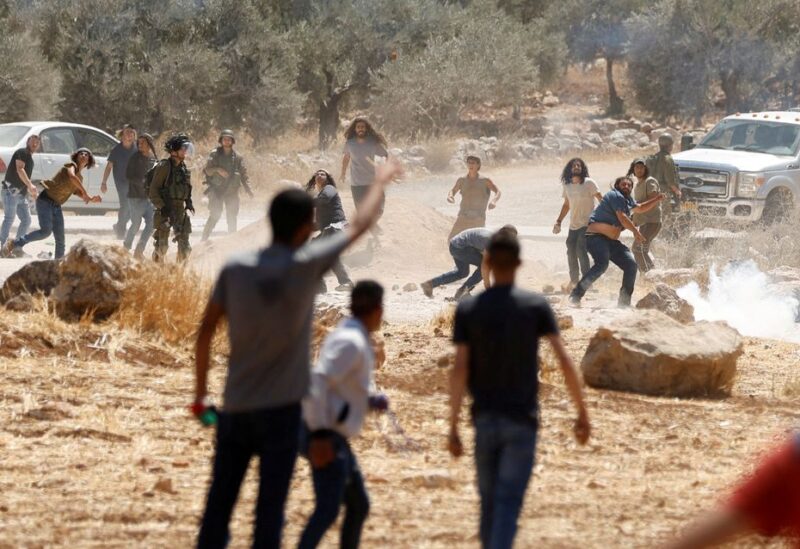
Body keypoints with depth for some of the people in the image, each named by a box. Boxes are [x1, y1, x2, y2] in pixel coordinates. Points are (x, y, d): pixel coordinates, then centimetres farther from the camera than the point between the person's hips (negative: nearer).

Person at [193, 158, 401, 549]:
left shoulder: (235, 270, 0)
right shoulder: (306, 265, -8)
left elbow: (205, 331, 1)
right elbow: (360, 225, 6)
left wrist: (200, 389, 11)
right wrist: (380, 182, 22)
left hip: (235, 407, 3)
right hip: (281, 408, -3)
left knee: (219, 502, 7)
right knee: (270, 505, 0)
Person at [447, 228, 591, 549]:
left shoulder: (468, 310, -2)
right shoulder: (536, 306, -5)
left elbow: (459, 370, -8)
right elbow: (565, 361, -9)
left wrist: (453, 428, -6)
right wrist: (582, 412, 0)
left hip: (485, 421, 2)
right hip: (522, 423, -2)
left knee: (489, 501, 17)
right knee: (508, 505, -7)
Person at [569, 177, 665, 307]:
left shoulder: (627, 200, 21)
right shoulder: (616, 196, -8)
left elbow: (640, 208, 39)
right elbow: (622, 217, -16)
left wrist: (657, 200, 29)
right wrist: (635, 231, -11)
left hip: (611, 241, 10)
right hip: (596, 237, -10)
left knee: (631, 264, 0)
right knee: (602, 263, -33)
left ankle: (624, 301, 7)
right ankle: (576, 295, -34)